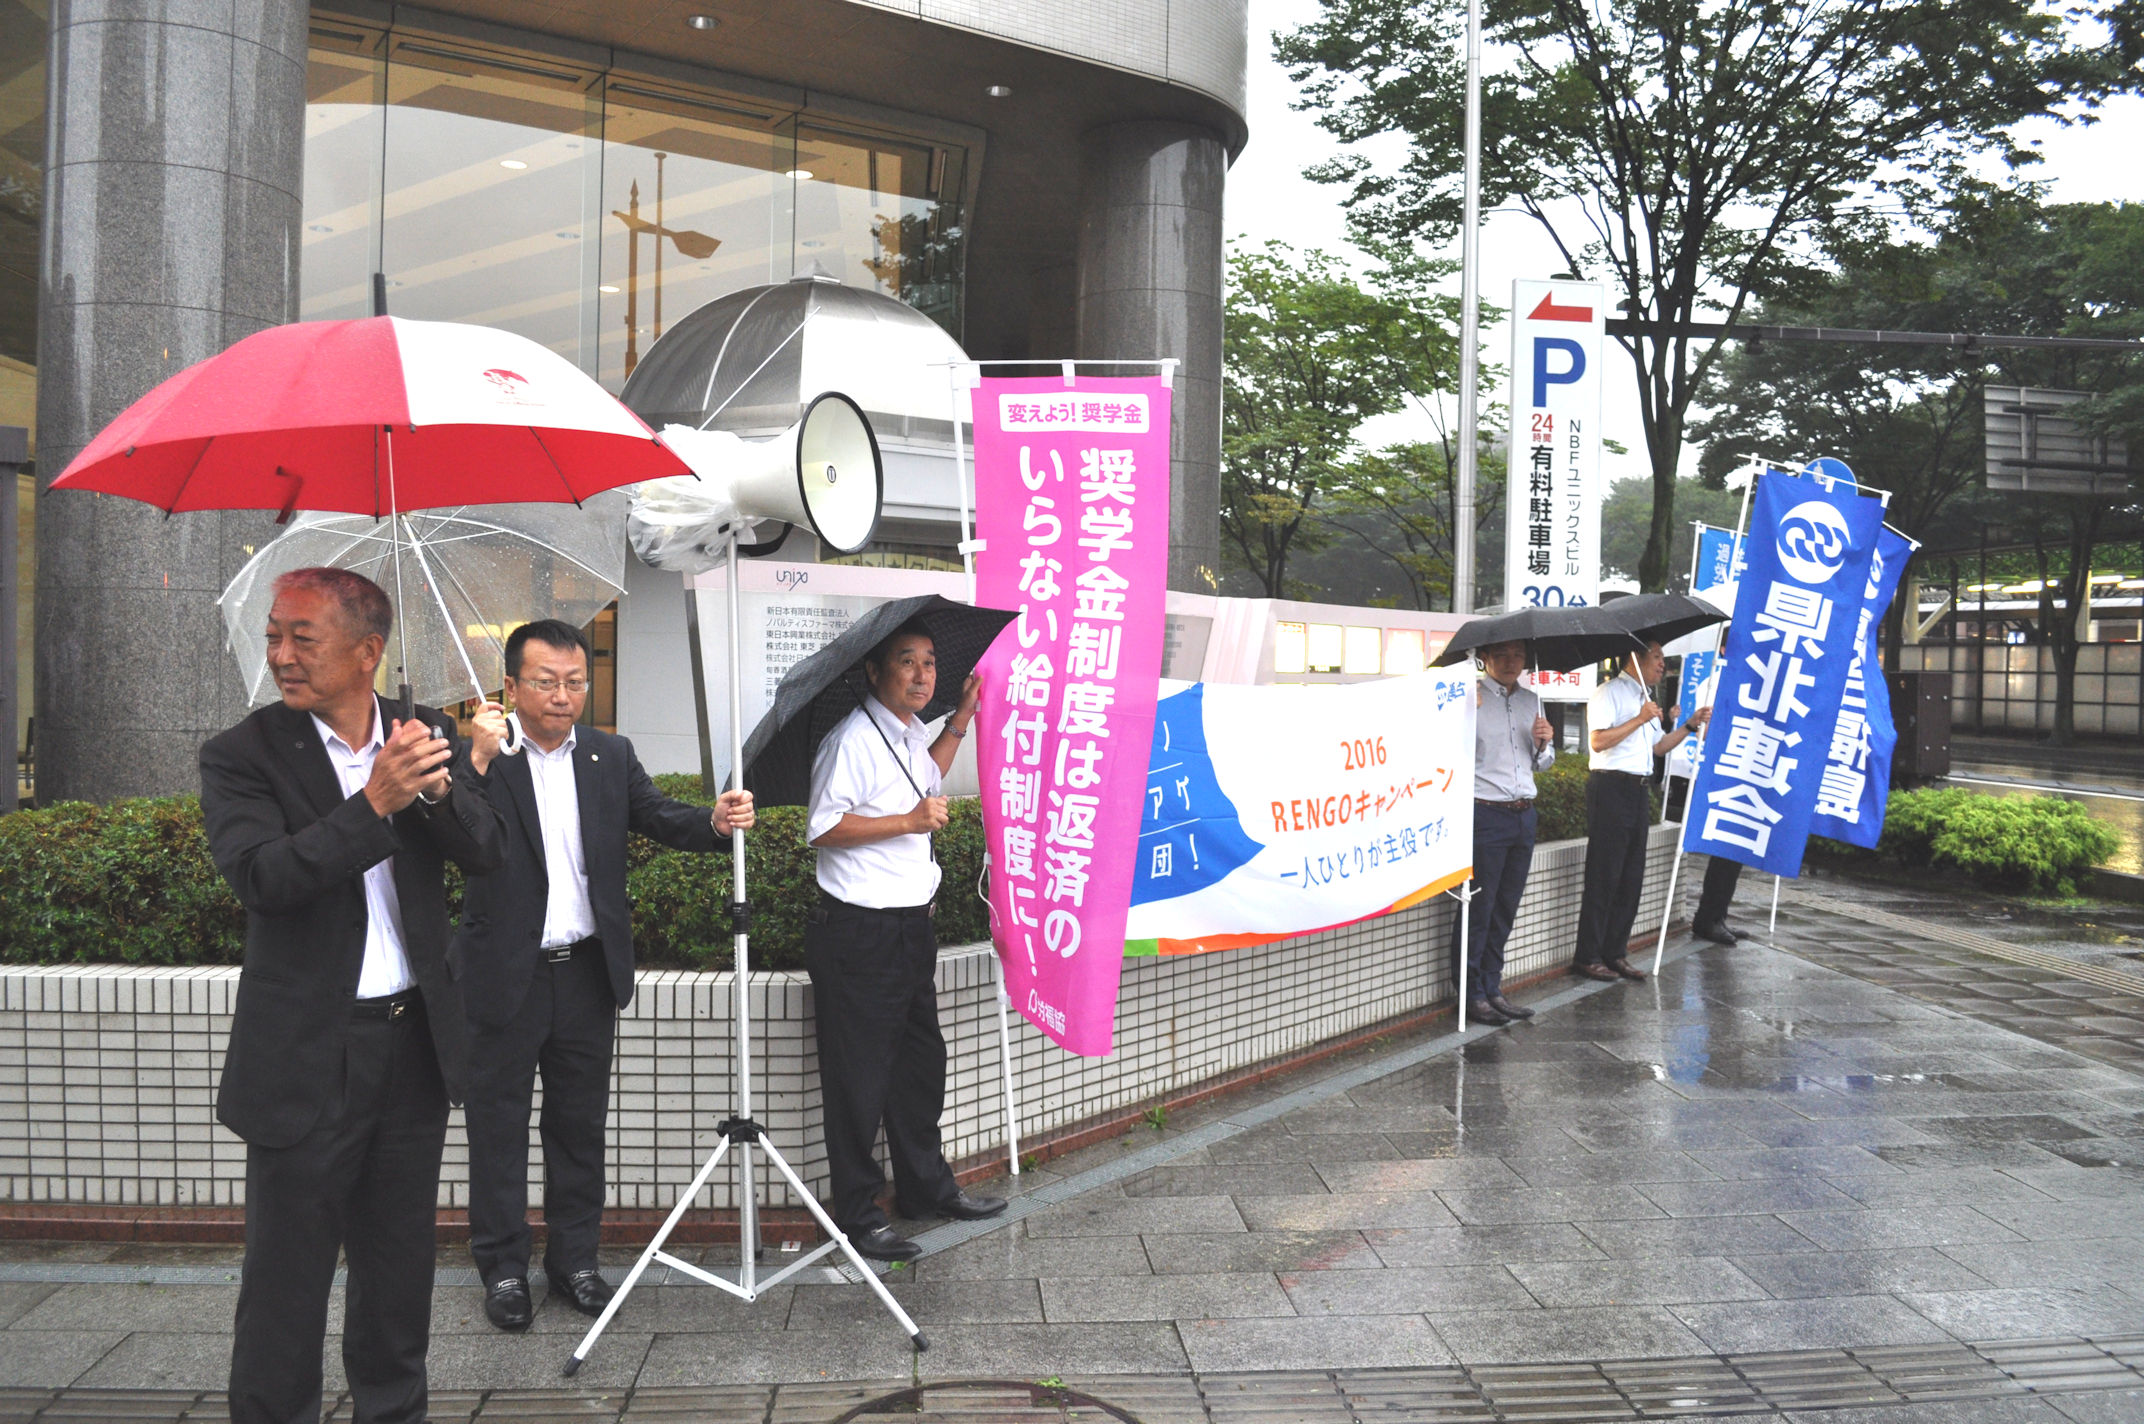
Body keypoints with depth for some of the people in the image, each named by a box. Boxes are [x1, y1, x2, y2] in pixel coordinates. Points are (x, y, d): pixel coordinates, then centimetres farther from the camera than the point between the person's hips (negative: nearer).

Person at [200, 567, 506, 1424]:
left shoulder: (427, 735, 2)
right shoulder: (242, 756, -8)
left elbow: (483, 854, -3)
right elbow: (261, 877, -22)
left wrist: (438, 786, -22)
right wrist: (374, 801, -30)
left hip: (414, 1039, 4)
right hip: (308, 1054, -4)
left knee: (400, 1255, 18)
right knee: (287, 1272, 6)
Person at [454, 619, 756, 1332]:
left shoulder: (610, 755, 5)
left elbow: (658, 816, -1)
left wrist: (715, 820, -21)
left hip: (587, 972, 4)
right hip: (505, 976, -4)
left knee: (580, 1124, 15)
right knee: (499, 1125, 8)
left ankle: (574, 1259, 29)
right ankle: (503, 1267, 23)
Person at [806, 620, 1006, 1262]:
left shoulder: (910, 732, 14)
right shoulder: (854, 739, -16)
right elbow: (823, 827, -21)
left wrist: (959, 721, 28)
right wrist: (908, 822, -21)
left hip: (911, 923, 10)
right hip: (859, 934, -9)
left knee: (921, 1064, 19)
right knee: (859, 1078, 0)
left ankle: (926, 1186, 34)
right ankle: (856, 1214, 12)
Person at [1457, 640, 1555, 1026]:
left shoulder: (1531, 701, 15)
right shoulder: (1472, 697, -5)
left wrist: (1544, 743, 2)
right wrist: (1466, 712, -26)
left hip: (1523, 815, 7)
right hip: (1485, 815, -7)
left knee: (1505, 909, 12)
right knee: (1478, 908, -3)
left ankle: (1492, 989, 21)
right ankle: (1472, 994, 6)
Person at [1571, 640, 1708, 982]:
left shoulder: (1646, 699, 21)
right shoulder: (1611, 693, -7)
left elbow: (1658, 747, 25)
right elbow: (1599, 741, -19)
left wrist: (1690, 725, 15)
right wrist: (1641, 719, -17)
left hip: (1637, 790, 9)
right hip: (1611, 787, -9)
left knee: (1631, 878, 9)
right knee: (1603, 877, -6)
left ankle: (1615, 953, 16)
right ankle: (1587, 957, 0)